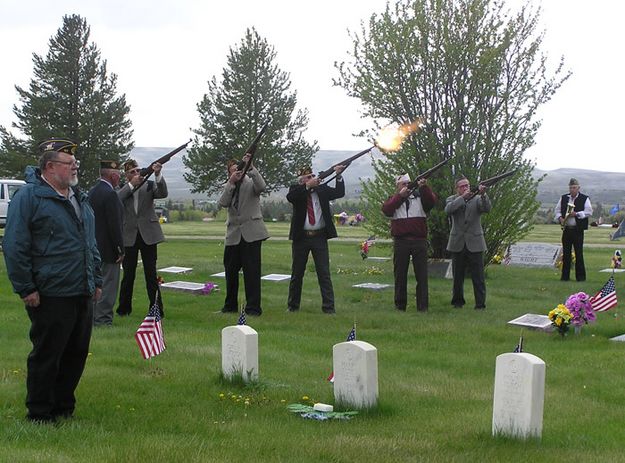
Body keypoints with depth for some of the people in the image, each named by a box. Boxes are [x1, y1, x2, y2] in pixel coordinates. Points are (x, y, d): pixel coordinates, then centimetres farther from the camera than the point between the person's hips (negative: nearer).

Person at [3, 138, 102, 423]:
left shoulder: (80, 199, 16)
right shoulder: (29, 197, -9)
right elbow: (15, 246, -13)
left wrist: (96, 281, 19)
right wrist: (26, 289, -14)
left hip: (82, 295, 8)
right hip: (50, 296, -8)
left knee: (76, 353, 12)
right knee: (46, 356, 0)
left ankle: (63, 406, 26)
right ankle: (39, 414, 13)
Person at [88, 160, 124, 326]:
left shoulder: (92, 192, 10)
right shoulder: (110, 194, -19)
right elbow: (115, 225, -21)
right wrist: (121, 250, -14)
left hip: (94, 248, 9)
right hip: (108, 249, -9)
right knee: (108, 284, -2)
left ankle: (93, 316, 23)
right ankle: (103, 318, 1)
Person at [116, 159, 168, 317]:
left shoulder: (149, 185, 5)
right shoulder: (122, 189, 4)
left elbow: (163, 193, -11)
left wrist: (158, 175, -25)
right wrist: (131, 184, -18)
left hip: (148, 235, 0)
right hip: (129, 236, 0)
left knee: (151, 274, 1)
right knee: (128, 275, 7)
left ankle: (156, 308, 5)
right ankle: (124, 309, 19)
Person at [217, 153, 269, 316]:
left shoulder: (251, 182, 2)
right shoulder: (228, 187, 13)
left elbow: (262, 186, -21)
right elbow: (222, 203, -6)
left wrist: (251, 167, -27)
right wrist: (231, 182, -15)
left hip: (251, 234, -4)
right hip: (233, 234, 4)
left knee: (252, 271, -5)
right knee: (230, 270, 11)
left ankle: (253, 307, 1)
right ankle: (230, 305, 24)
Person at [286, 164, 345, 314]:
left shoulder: (322, 189, 7)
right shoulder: (296, 190, 0)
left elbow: (339, 193, 0)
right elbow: (290, 197, -21)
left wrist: (338, 176, -13)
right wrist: (307, 186, -28)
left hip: (319, 237, 1)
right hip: (301, 237, -1)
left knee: (324, 274, -1)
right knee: (297, 273, 10)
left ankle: (328, 307, 2)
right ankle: (293, 305, 22)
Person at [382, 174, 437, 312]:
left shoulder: (419, 197, 12)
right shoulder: (394, 199, 12)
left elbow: (432, 201, -7)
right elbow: (386, 210, -8)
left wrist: (424, 187, -19)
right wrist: (400, 195, -13)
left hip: (419, 241, 0)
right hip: (400, 242, 0)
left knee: (422, 275, -1)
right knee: (400, 275, 6)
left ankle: (422, 306, 2)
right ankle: (400, 305, 14)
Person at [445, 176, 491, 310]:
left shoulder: (477, 199, 3)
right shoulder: (452, 200, 6)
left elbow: (486, 208, -17)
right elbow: (448, 210, -16)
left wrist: (483, 194, -34)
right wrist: (463, 197, -24)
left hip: (475, 244, -1)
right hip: (457, 244, 1)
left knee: (478, 277, -2)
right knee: (458, 276, 12)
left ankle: (480, 304, 3)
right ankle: (458, 301, 24)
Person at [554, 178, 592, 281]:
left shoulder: (584, 199, 1)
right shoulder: (563, 198, 12)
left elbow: (589, 212, -6)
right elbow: (558, 210, 16)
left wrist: (576, 214, -16)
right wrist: (560, 218, -4)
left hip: (578, 230, -3)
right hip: (566, 229, 3)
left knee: (579, 253, -3)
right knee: (566, 253, 5)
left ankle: (580, 276, 4)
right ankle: (565, 276, 11)